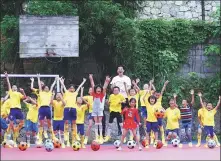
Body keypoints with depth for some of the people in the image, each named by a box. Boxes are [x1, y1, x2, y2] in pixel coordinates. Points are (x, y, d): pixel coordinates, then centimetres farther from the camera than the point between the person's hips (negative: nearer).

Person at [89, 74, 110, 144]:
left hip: (100, 109, -2)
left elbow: (104, 88, -18)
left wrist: (107, 82, -31)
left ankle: (101, 137, -5)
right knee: (96, 123, 3)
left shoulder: (103, 94, -5)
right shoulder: (94, 94, -1)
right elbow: (92, 86, -6)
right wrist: (91, 79, -14)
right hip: (94, 109, 2)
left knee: (100, 122, -4)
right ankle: (96, 137, 2)